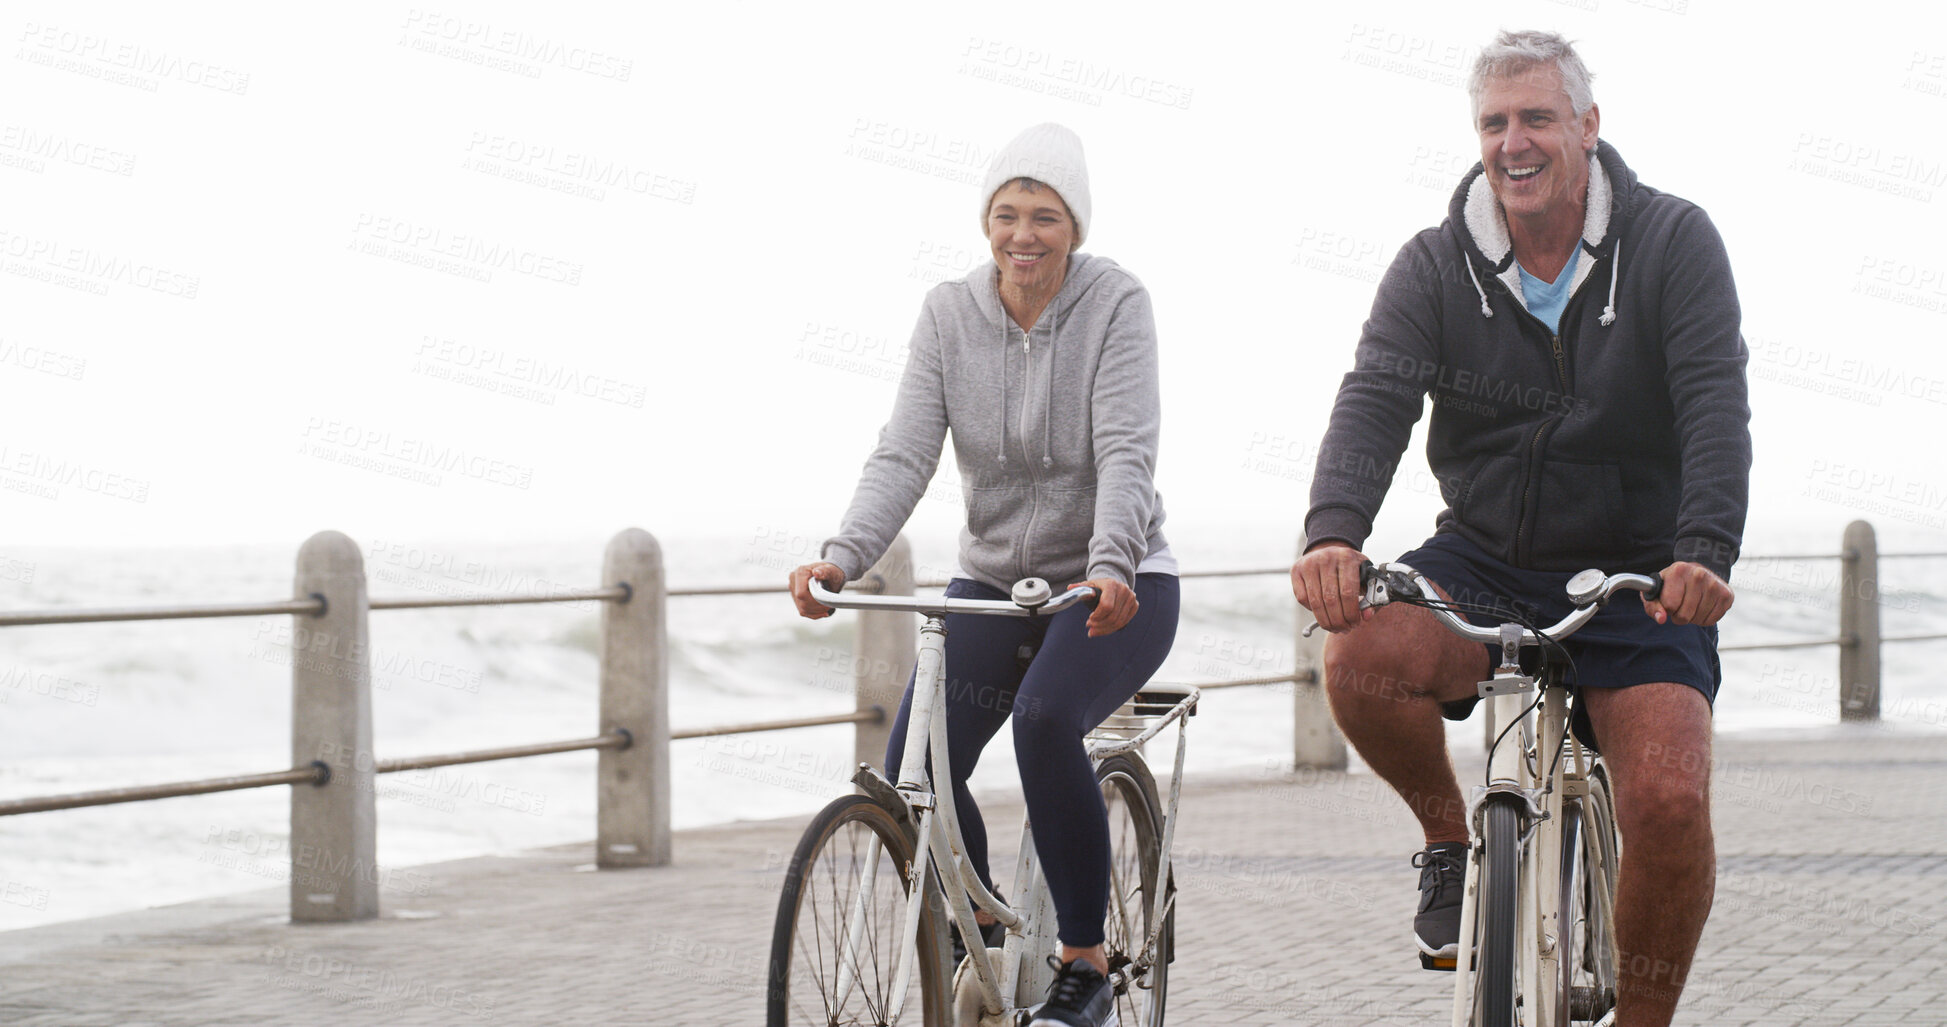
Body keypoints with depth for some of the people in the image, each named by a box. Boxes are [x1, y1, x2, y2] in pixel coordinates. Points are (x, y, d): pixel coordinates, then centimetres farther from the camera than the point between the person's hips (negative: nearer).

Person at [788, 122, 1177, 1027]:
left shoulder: (1115, 305, -12)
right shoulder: (949, 315, -2)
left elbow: (1125, 452, -22)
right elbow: (904, 453, -10)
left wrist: (1110, 567, -40)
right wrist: (843, 556, -27)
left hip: (1114, 587, -4)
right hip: (993, 581, 4)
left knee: (1044, 718, -33)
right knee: (912, 771, -17)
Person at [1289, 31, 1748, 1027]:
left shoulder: (1673, 243, -6)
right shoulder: (1437, 264, -1)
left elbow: (1716, 407, -17)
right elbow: (1374, 398, -15)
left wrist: (1704, 552, -35)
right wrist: (1333, 532, -36)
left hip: (1635, 579, -2)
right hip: (1483, 561, 2)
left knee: (1669, 800, -24)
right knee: (1362, 657, -30)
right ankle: (1449, 838, 0)